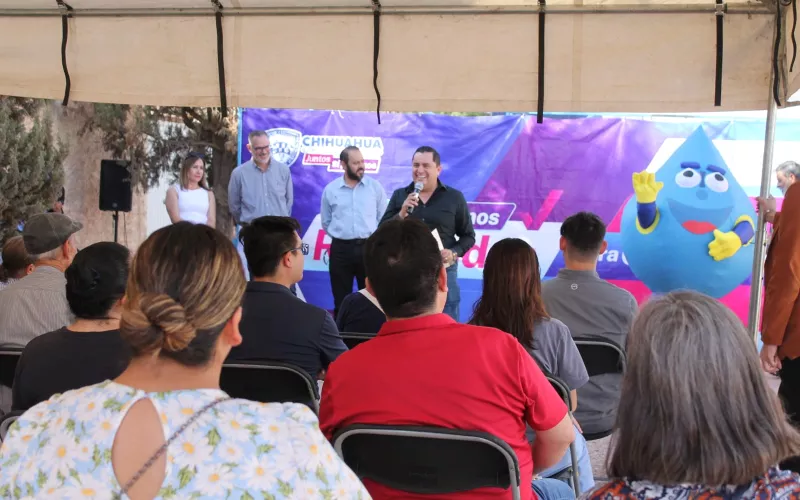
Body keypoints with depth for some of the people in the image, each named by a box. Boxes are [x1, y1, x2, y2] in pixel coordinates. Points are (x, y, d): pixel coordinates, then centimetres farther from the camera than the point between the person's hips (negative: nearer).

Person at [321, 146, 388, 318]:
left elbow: (383, 218, 5)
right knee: (341, 300, 8)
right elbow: (326, 222, 11)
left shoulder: (375, 186, 1)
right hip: (341, 249, 1)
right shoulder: (330, 189, 2)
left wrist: (372, 238, 0)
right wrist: (341, 235, 5)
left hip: (368, 247, 0)